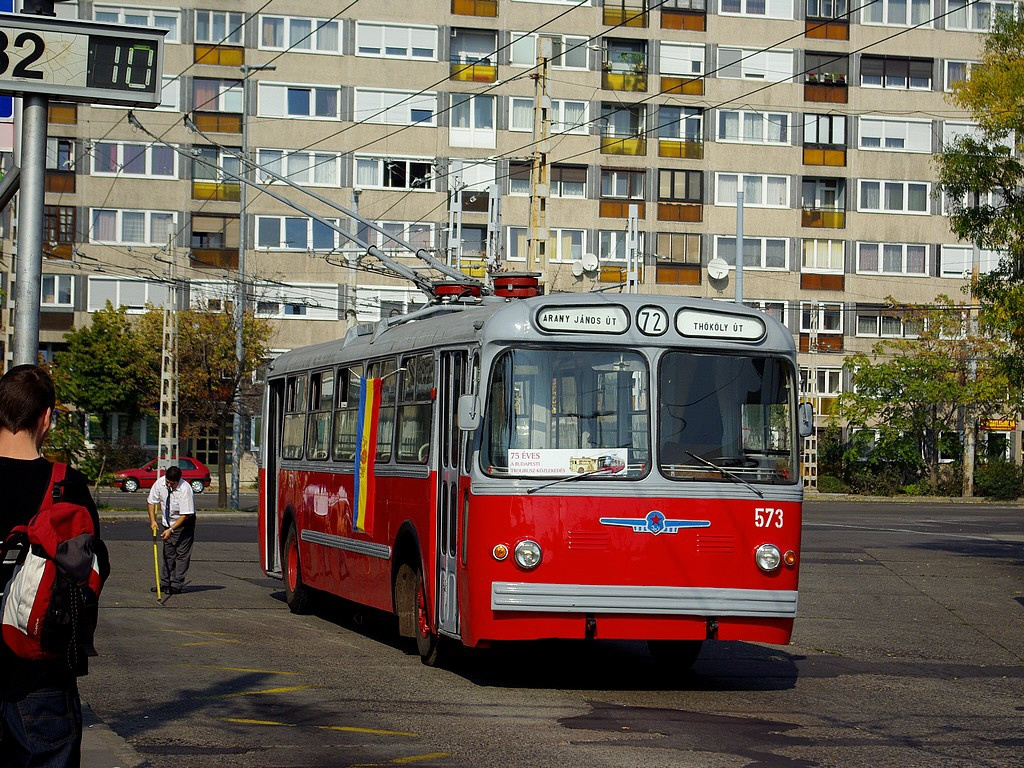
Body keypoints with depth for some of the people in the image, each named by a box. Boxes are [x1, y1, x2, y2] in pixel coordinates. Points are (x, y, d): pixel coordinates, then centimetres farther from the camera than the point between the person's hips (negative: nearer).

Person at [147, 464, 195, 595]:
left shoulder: (185, 489, -30)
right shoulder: (160, 483, -15)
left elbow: (185, 515, -28)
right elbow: (151, 501, 0)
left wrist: (171, 530, -30)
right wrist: (152, 520, -10)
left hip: (183, 524, -5)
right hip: (167, 522, 5)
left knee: (181, 554, -8)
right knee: (167, 553, 9)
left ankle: (176, 586, -6)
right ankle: (165, 583, 13)